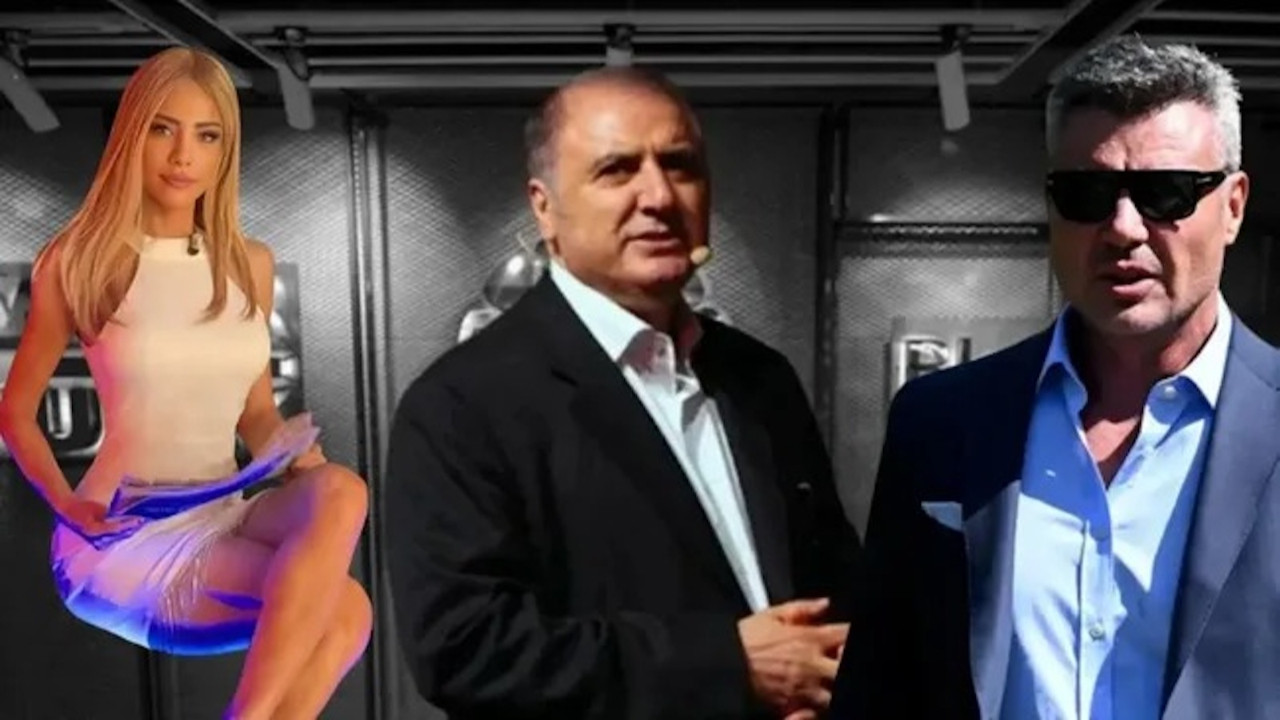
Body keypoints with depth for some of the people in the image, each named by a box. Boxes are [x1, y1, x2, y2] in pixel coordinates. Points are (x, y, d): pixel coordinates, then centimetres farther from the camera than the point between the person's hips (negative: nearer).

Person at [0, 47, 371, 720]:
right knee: (340, 608, -26)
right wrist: (67, 503, -11)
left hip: (222, 521, 5)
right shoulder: (78, 260, -4)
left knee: (340, 491, -29)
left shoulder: (250, 263, 7)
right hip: (123, 537, -4)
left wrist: (296, 454, -6)